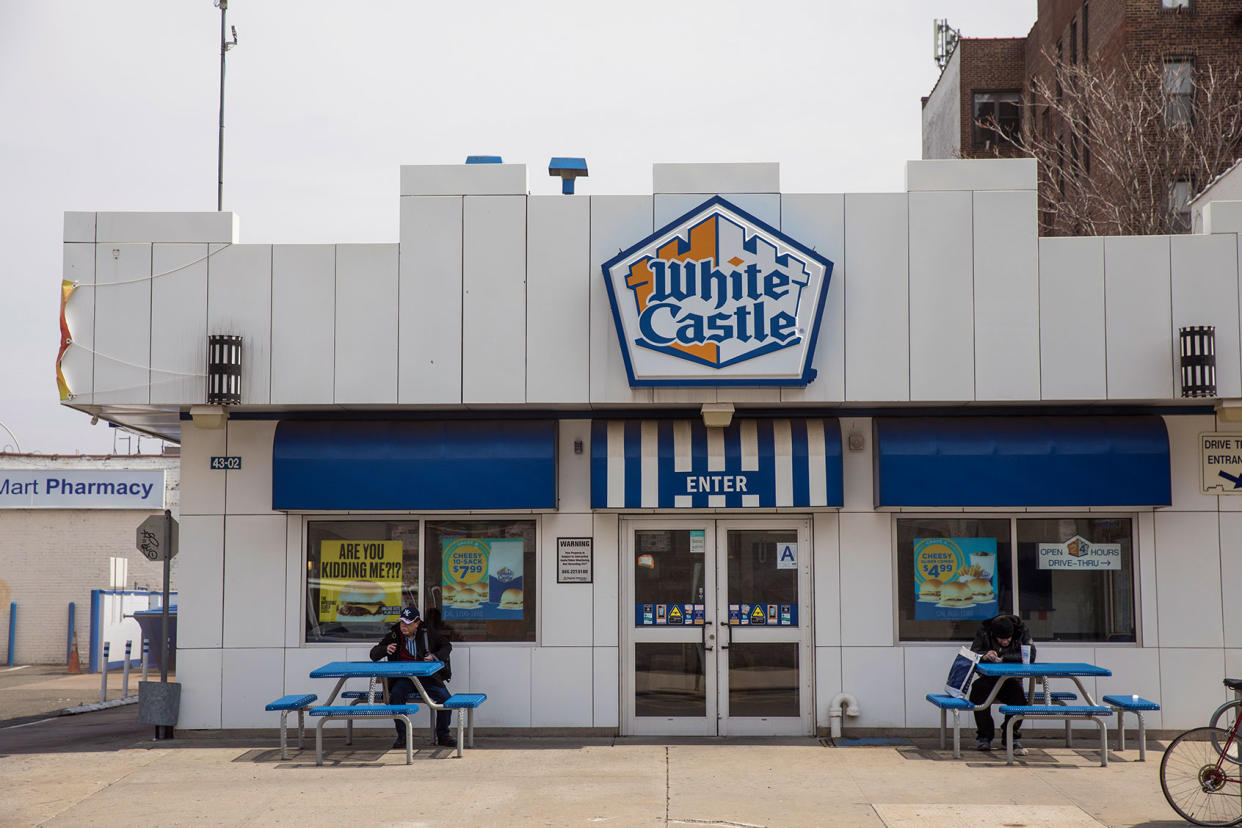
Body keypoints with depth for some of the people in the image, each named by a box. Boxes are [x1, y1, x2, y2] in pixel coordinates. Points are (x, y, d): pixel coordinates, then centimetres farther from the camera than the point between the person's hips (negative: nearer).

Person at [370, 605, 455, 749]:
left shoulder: (428, 633, 6)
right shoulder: (393, 635, 5)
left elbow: (447, 646, 15)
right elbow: (373, 654, 7)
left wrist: (435, 657, -5)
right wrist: (385, 649, -16)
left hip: (427, 677, 0)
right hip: (403, 679, 0)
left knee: (445, 697, -21)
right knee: (395, 695, -32)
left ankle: (443, 735, -3)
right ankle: (401, 736, -19)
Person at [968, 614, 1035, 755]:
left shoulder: (1021, 631, -8)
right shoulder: (984, 631, -8)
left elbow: (1030, 656, -19)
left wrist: (1004, 657, -25)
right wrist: (984, 655, -38)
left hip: (1011, 679, 0)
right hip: (989, 678, 0)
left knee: (1018, 693, -33)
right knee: (978, 688, -32)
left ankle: (1011, 737, -14)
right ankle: (984, 736, -14)